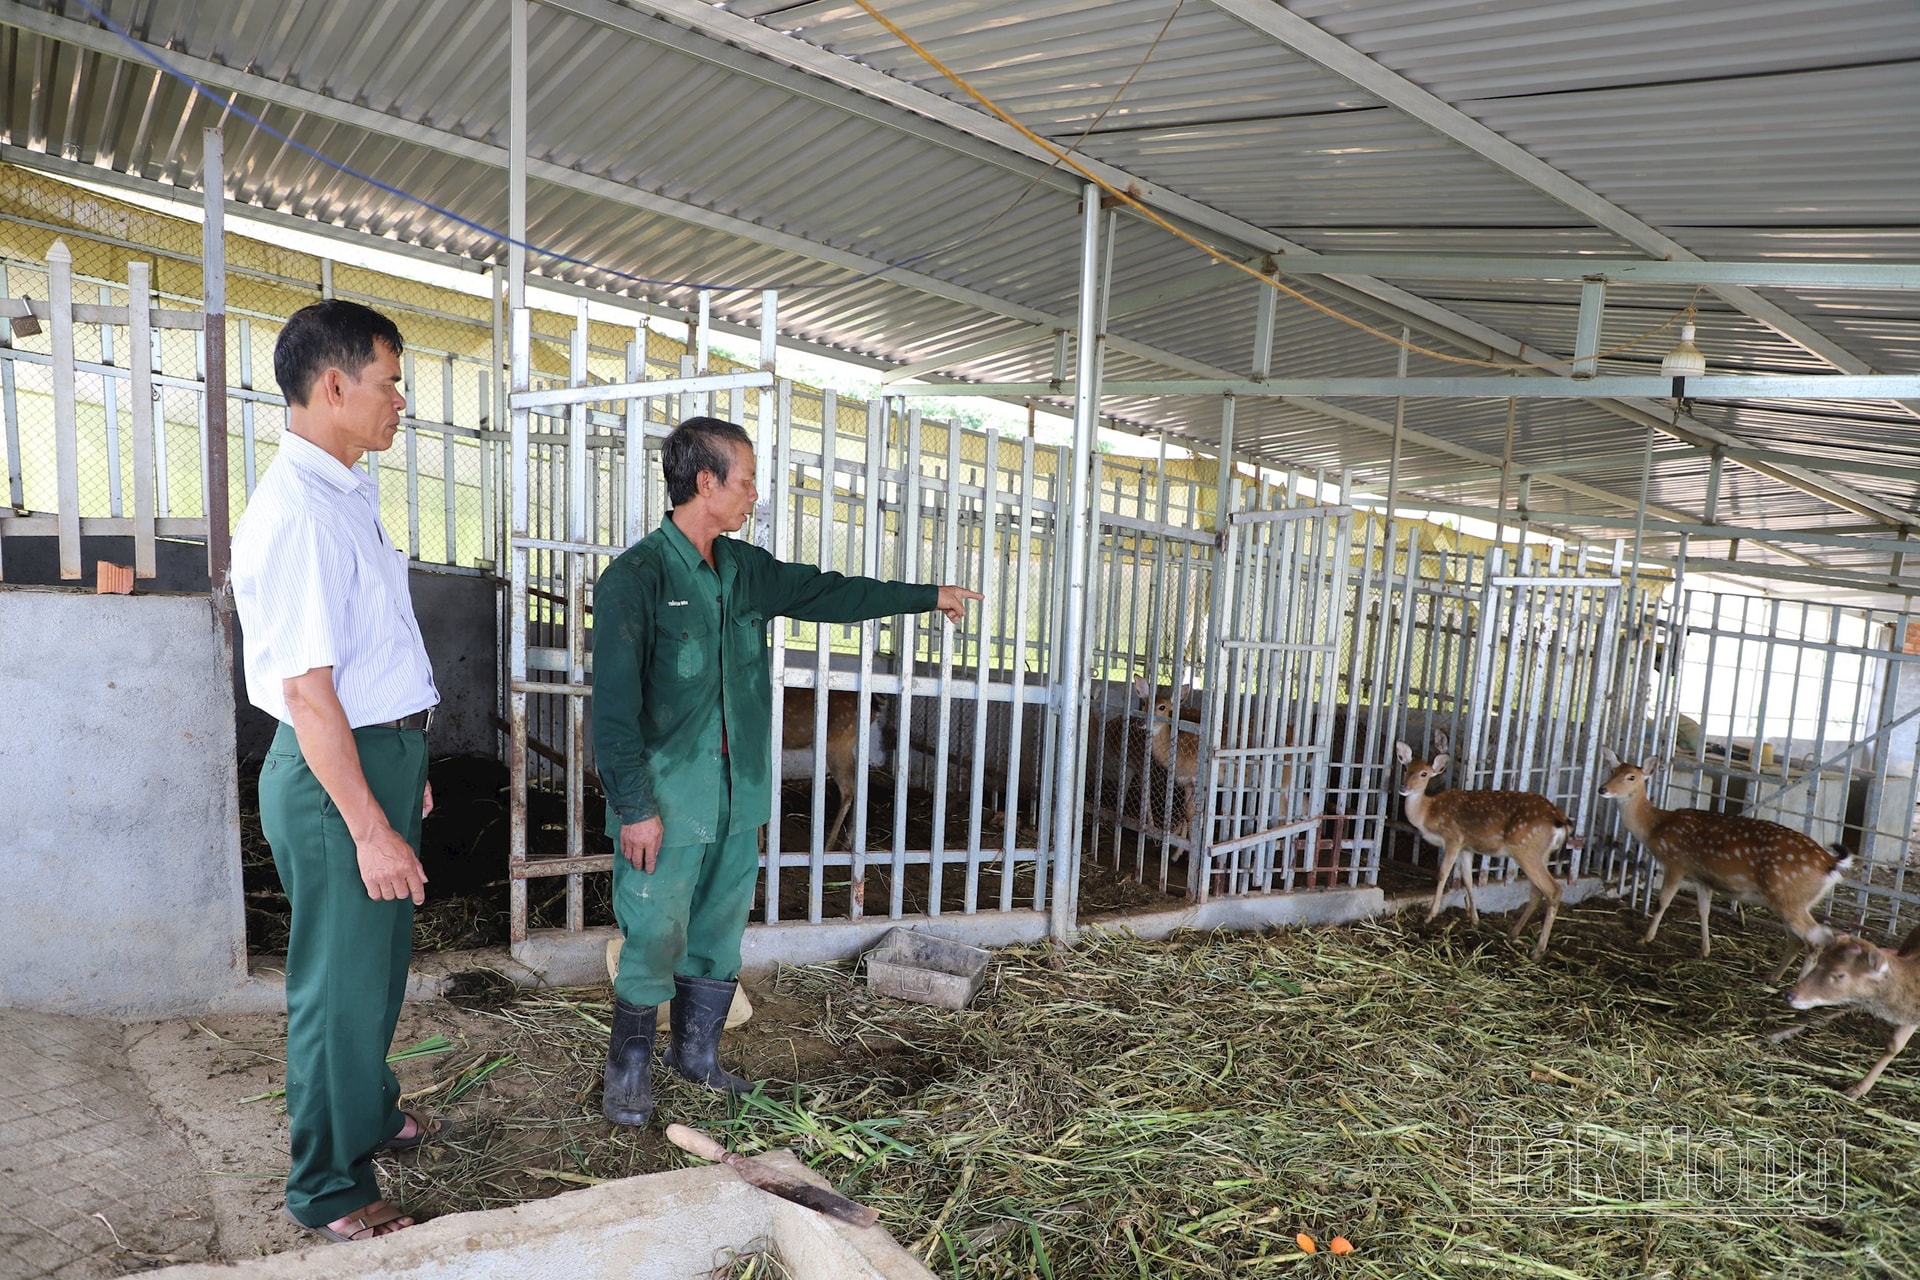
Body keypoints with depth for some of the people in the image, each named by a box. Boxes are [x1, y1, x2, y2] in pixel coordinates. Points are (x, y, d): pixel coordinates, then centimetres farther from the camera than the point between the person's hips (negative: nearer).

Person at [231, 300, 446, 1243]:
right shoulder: (296, 510, -22)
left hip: (384, 751, 10)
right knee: (341, 982, 6)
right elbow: (307, 689, -25)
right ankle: (329, 1190, 27)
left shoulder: (346, 492, 10)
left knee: (380, 962, 24)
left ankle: (370, 1111, 46)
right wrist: (370, 827, -23)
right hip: (335, 774, -10)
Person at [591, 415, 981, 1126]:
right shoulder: (636, 577, -13)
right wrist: (635, 806, -16)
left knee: (719, 933, 16)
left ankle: (697, 1052, 35)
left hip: (738, 796, 7)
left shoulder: (743, 570, 9)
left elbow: (830, 592, 19)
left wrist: (930, 596, 24)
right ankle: (628, 1073, 24)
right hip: (666, 800, -7)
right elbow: (614, 705, -15)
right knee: (655, 939, 3)